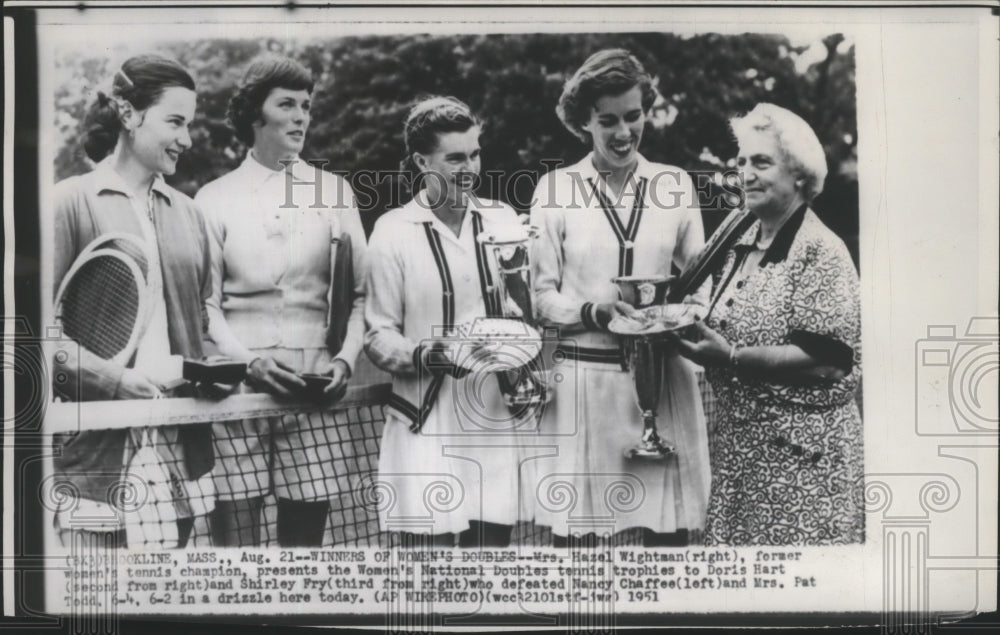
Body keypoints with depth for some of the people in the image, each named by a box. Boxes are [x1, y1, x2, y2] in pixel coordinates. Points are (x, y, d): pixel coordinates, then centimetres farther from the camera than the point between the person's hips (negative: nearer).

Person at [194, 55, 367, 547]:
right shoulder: (215, 198, 8)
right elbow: (205, 303, 3)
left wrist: (344, 359, -6)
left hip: (314, 386, 1)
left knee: (307, 531, 2)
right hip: (237, 384, -1)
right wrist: (250, 361, -12)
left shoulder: (334, 192, 11)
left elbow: (361, 293, 9)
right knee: (234, 533, -4)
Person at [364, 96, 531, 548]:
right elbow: (379, 334, -1)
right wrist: (425, 355, -19)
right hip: (428, 421, -3)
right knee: (430, 540, -6)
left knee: (494, 538, 4)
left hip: (497, 414, 3)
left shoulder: (503, 220, 9)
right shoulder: (394, 230, -2)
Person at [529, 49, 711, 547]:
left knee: (669, 527, 2)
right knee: (575, 530, 1)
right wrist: (593, 312, -15)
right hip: (583, 376, -2)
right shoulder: (555, 188, 2)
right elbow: (541, 295, 2)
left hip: (663, 377, 2)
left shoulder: (676, 184, 9)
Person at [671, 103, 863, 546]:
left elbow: (824, 361, -18)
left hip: (799, 449, -7)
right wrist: (696, 333, -1)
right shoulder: (744, 246, 12)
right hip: (738, 444, 7)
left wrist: (730, 356, -22)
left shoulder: (819, 251, -11)